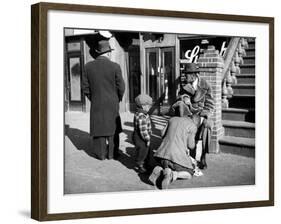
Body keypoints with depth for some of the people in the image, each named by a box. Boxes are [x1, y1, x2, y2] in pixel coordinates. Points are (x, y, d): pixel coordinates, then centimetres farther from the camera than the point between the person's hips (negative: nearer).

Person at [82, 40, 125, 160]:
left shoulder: (88, 66, -4)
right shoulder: (115, 66, -11)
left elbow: (85, 87, 0)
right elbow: (121, 87, -7)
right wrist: (118, 99, 10)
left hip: (96, 104, 2)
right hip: (112, 104, -2)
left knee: (99, 127, 9)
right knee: (113, 128, 11)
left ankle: (101, 154, 12)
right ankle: (112, 153, 14)